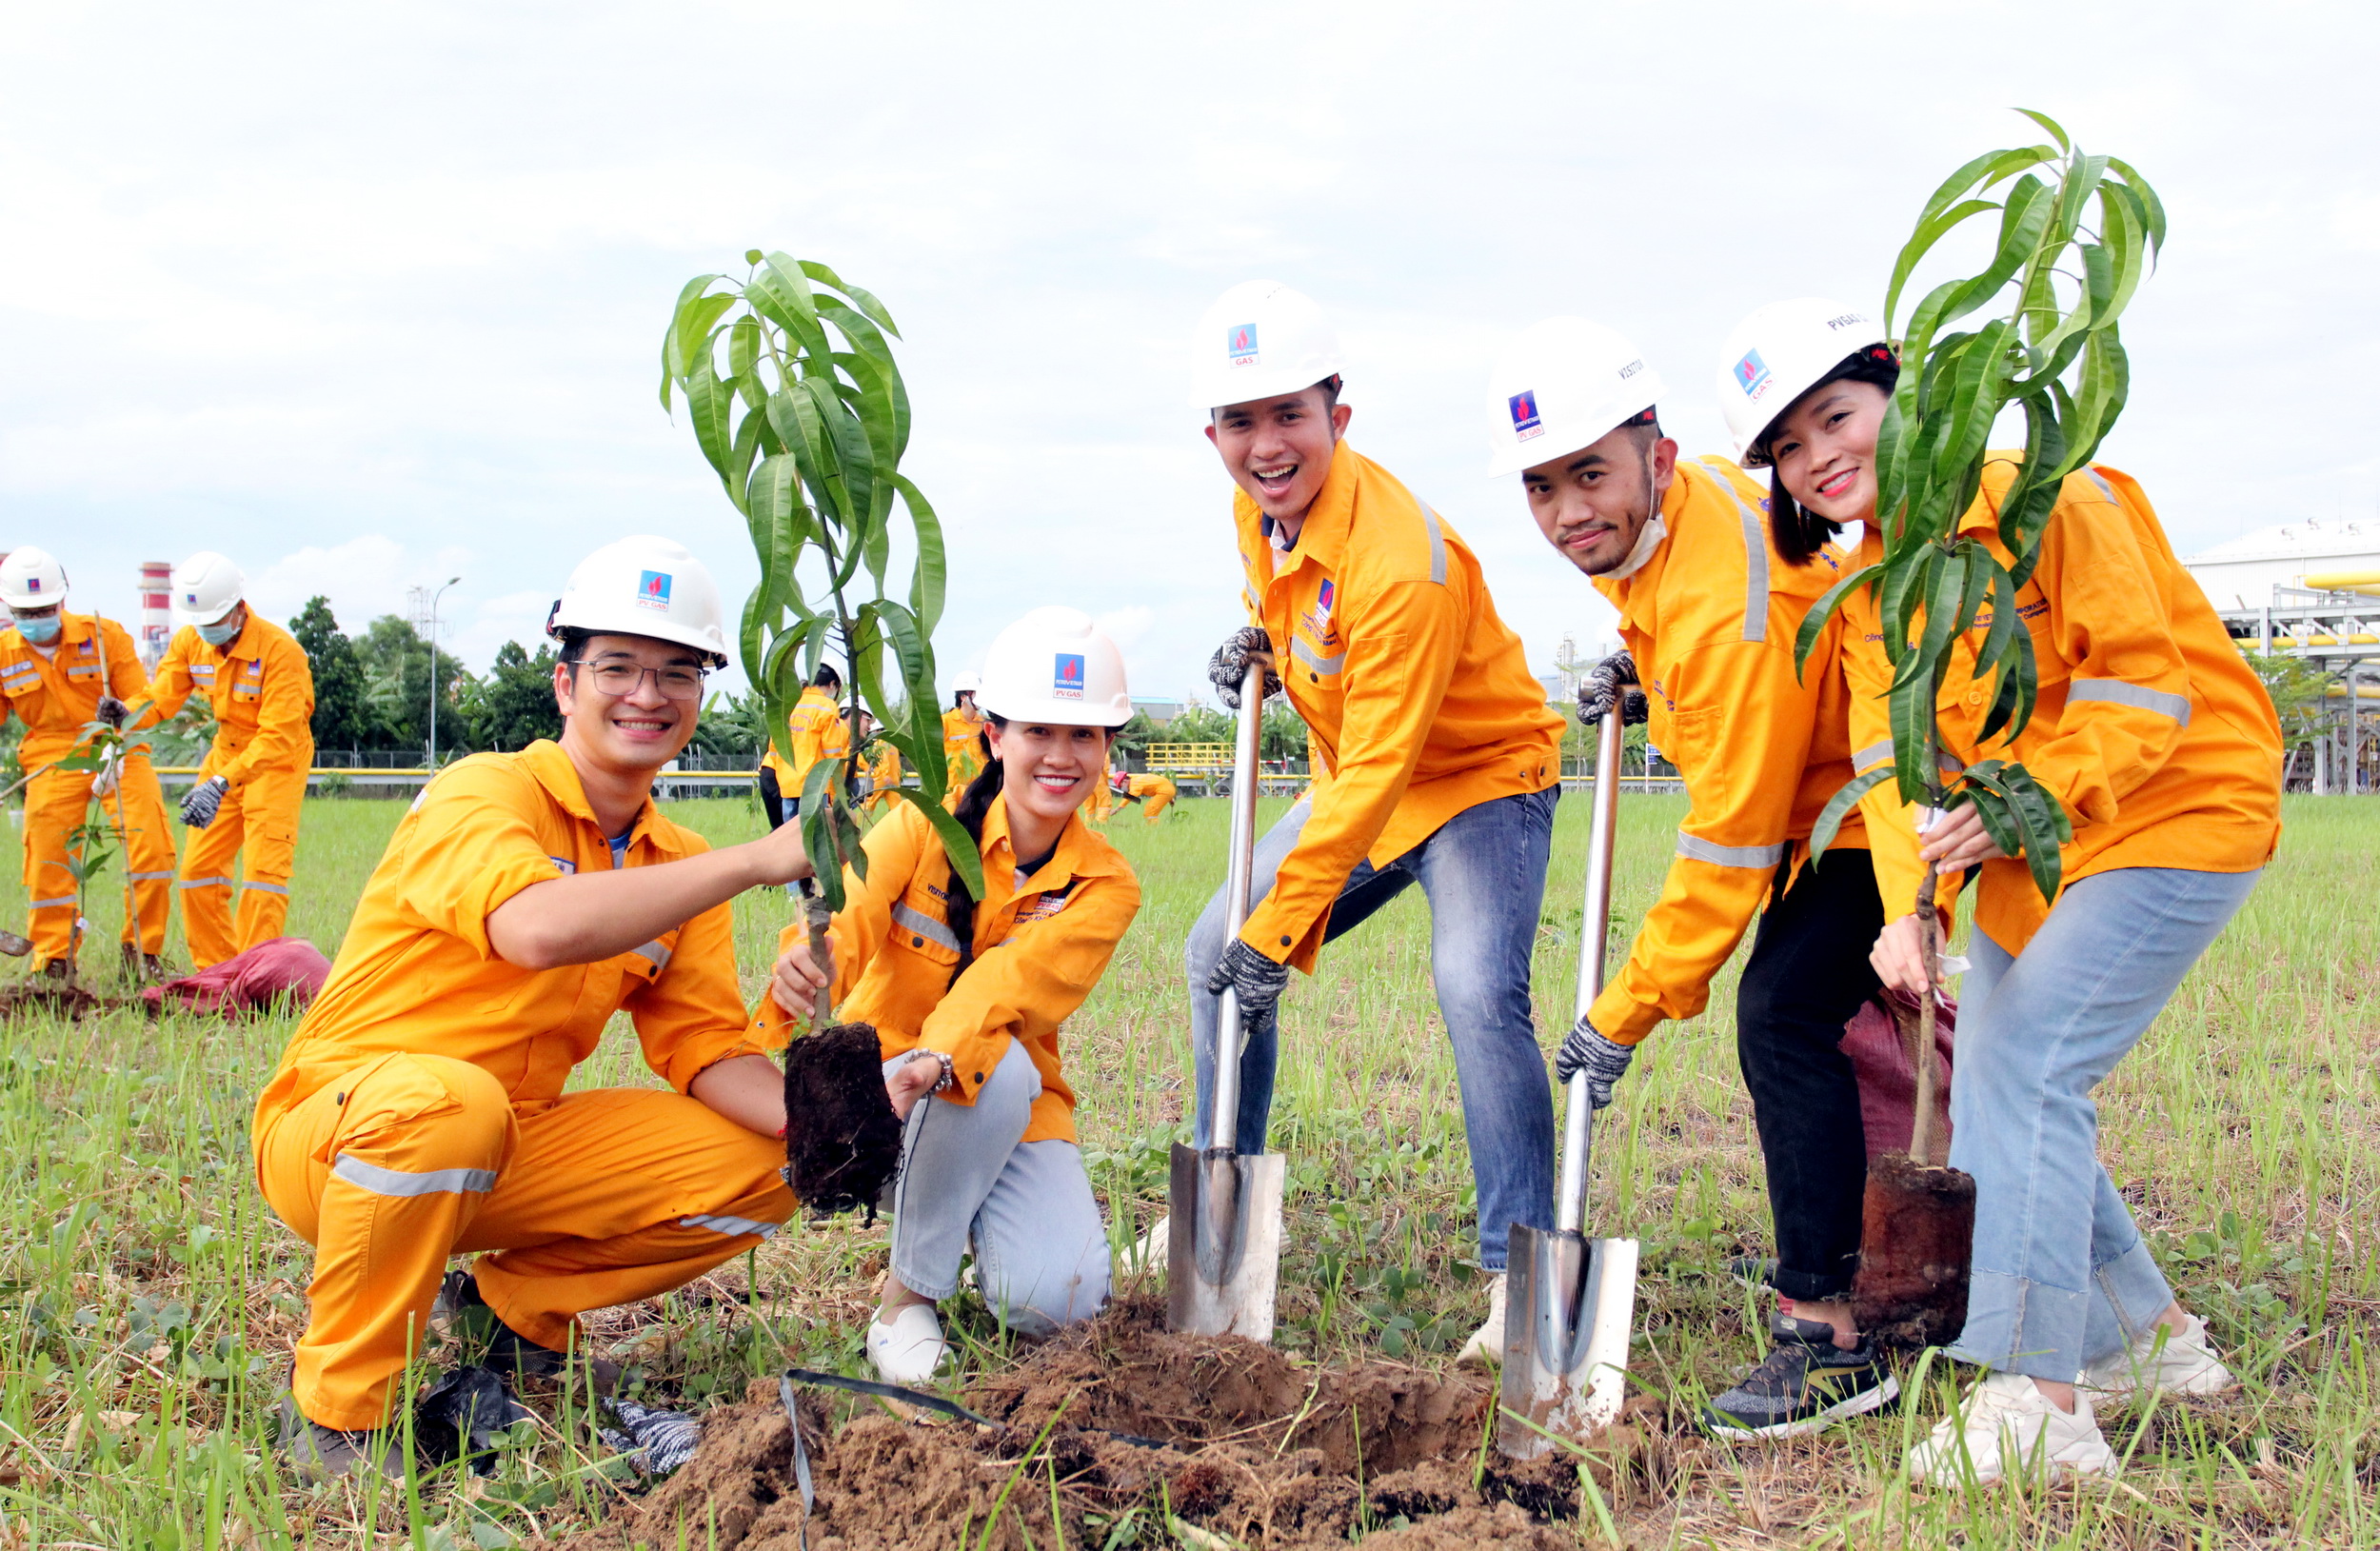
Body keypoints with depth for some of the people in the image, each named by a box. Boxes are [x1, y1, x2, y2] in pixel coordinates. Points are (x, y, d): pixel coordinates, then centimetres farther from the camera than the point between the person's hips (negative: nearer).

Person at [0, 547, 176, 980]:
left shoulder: (105, 635, -6)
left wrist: (123, 715, -25)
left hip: (119, 752, -1)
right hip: (51, 763, 1)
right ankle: (51, 961, 16)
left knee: (152, 847, -13)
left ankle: (142, 954, 1)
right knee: (48, 863, -1)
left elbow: (142, 699, -3)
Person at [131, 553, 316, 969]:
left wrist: (222, 783, -40)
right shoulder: (189, 642, -6)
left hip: (277, 763, -6)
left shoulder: (280, 650, -25)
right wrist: (125, 715, -32)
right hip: (226, 752, 7)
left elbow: (277, 737, -30)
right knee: (198, 870, 5)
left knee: (263, 871, -12)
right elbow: (160, 697, -8)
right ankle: (216, 970, 15)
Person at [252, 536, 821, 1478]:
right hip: (331, 1131, -6)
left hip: (513, 1153, 7)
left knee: (761, 1167, -7)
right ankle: (337, 1409, -18)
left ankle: (516, 1306, 12)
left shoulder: (678, 866, 5)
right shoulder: (482, 794, -17)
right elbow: (539, 926, -38)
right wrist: (756, 861, -36)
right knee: (449, 1098, -40)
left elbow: (707, 1049, 0)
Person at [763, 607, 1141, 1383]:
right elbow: (849, 915, -32)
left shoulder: (1105, 888, -8)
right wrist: (804, 963, -57)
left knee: (1057, 1300, -24)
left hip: (1016, 1113, 2)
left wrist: (939, 1063, -48)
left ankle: (989, 1235, 13)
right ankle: (906, 1295, -14)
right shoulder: (924, 828, -11)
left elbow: (1009, 983, -28)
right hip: (878, 1096, -2)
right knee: (1000, 1071, -35)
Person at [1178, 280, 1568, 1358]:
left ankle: (1518, 1272, -18)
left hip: (1480, 776, -8)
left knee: (1477, 992, -29)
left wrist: (1282, 926, -29)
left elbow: (1376, 773, -32)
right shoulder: (1256, 510, -7)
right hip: (1356, 780, 9)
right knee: (1216, 953, 9)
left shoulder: (1398, 559, -33)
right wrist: (1256, 646, -5)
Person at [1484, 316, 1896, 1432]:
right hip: (1827, 788, 10)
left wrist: (1628, 1009, -22)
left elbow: (1730, 842, -29)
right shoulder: (1656, 524, -3)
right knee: (1795, 1023, 15)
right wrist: (1645, 678, 3)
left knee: (1782, 1016, -20)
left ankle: (1828, 1337, -14)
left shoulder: (1726, 603, -33)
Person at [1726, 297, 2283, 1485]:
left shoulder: (2049, 501, -17)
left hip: (2172, 817, -8)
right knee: (1991, 1099, 8)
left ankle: (2039, 1405, -17)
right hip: (2025, 852, 8)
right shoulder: (1867, 586, 4)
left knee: (2018, 1063, -19)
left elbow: (2144, 688, -19)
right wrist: (1907, 908, -23)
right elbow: (1895, 759, -7)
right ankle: (2147, 1339, 27)